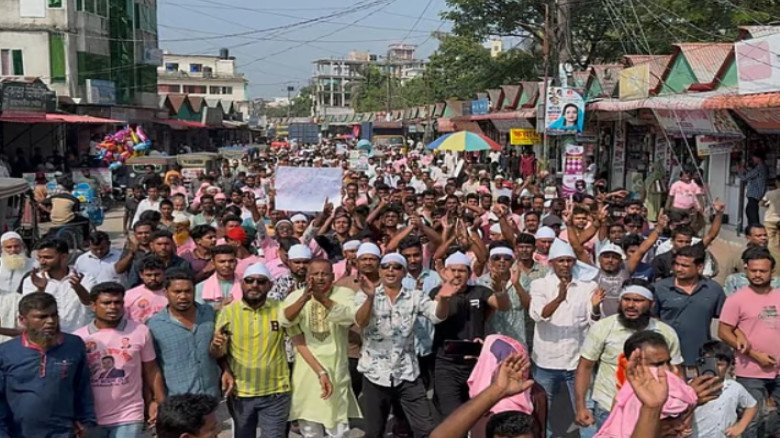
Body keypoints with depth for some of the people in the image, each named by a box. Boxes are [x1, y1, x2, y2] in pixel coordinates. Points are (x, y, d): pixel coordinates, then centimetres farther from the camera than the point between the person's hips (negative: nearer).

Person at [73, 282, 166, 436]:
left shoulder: (140, 331, -2)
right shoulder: (79, 337, -1)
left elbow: (151, 371, 5)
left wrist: (161, 403, 0)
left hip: (128, 417, -1)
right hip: (90, 419, 1)